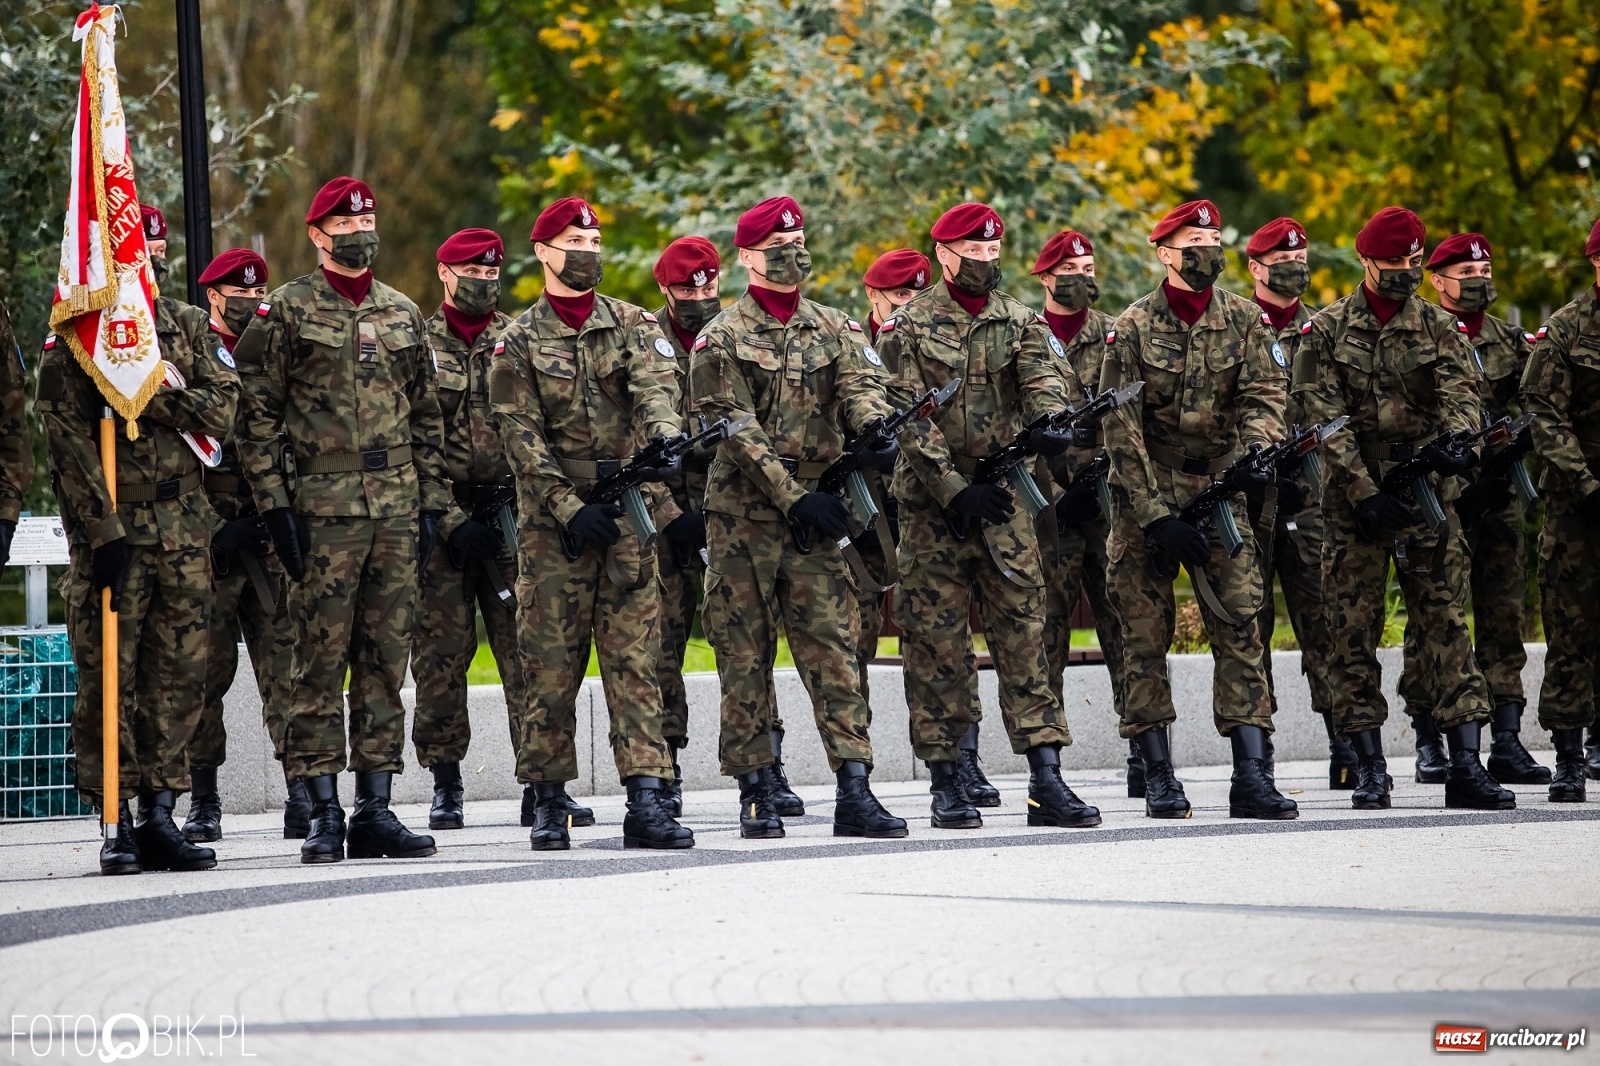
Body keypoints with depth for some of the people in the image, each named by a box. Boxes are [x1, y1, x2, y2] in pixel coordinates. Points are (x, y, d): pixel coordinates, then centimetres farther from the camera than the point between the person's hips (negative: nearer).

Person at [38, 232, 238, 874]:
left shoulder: (187, 326, 12)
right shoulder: (69, 344, -1)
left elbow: (222, 409, 0)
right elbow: (71, 447, -9)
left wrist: (153, 397, -15)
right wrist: (104, 533, -17)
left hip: (185, 530, 4)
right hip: (111, 529, -4)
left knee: (178, 677, 3)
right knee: (108, 677, -4)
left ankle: (160, 816, 8)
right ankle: (118, 822, -1)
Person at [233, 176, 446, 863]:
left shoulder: (403, 315, 16)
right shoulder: (286, 312, 1)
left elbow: (426, 416, 18)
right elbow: (256, 415, -3)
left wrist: (431, 503, 11)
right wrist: (275, 503, -10)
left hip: (397, 507, 5)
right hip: (322, 509, -5)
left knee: (386, 659, 5)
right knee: (320, 661, -4)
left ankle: (375, 810, 9)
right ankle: (324, 814, -2)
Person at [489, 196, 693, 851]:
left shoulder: (633, 325, 9)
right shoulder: (519, 340, 3)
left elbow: (655, 392, -9)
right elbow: (521, 438, -4)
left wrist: (665, 441, -32)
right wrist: (570, 509, -15)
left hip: (626, 516, 1)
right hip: (552, 522, -1)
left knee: (635, 660, -4)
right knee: (551, 666, 2)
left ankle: (645, 801, -9)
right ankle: (549, 803, 11)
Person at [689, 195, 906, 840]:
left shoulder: (834, 329, 12)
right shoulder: (723, 339, 1)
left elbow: (862, 387, -6)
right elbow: (737, 432, -8)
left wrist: (876, 432, -30)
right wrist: (795, 498, -18)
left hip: (816, 512, 3)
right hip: (744, 517, -3)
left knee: (834, 647, -5)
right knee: (745, 656, 2)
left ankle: (854, 792, -11)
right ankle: (756, 795, 8)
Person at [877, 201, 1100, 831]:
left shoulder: (1020, 323, 10)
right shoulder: (907, 329, 1)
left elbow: (1044, 380, -8)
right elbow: (911, 421, -6)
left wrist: (1050, 423, -31)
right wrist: (955, 489, -16)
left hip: (1003, 496, 2)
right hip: (933, 505, -2)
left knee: (1023, 632, -3)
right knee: (937, 641, 0)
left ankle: (1046, 780, -6)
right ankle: (946, 784, 6)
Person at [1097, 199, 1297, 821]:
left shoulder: (1245, 321, 4)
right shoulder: (1133, 329, -3)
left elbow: (1264, 396, -5)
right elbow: (1120, 431, -7)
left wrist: (1254, 454, -28)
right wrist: (1156, 517, -14)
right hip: (1145, 496, -1)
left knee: (1240, 626, -7)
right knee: (1146, 634, -1)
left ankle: (1252, 777, -10)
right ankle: (1159, 777, 6)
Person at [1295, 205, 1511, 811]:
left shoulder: (1440, 329, 8)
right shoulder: (1327, 331, 3)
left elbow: (1460, 397, -5)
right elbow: (1325, 419, -5)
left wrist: (1453, 443, -29)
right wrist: (1366, 493, -15)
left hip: (1426, 493, 1)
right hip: (1353, 497, -1)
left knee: (1447, 623, -5)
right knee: (1353, 631, 0)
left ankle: (1465, 766, -7)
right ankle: (1370, 770, 5)